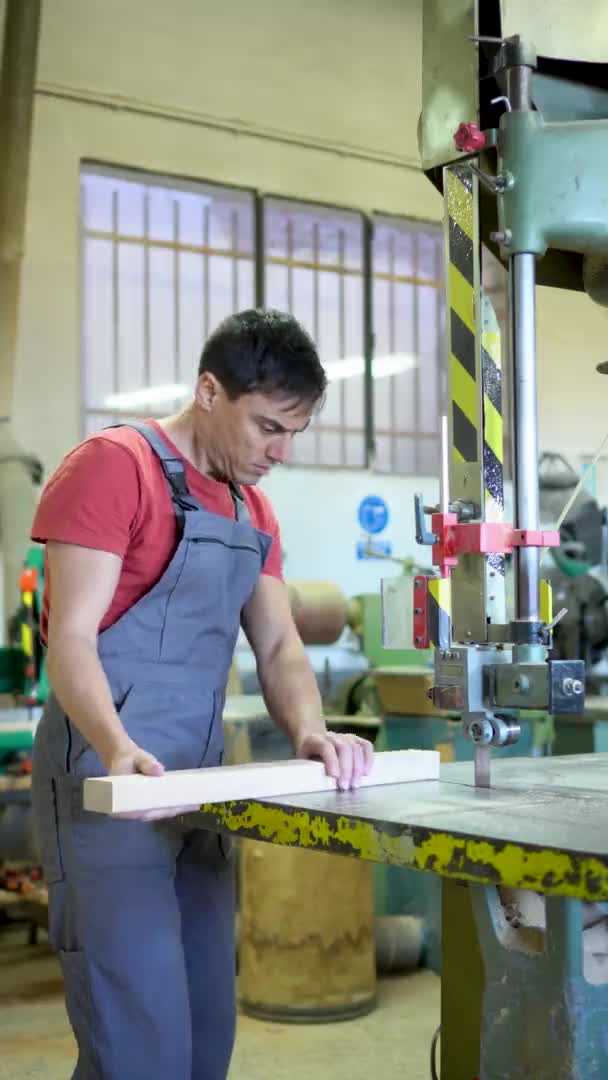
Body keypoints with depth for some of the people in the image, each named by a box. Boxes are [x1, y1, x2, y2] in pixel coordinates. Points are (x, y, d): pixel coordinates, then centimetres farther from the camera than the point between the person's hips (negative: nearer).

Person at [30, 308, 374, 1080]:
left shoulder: (252, 510, 16)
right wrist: (120, 751, -34)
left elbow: (278, 645, 10)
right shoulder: (114, 465, -10)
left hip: (197, 788, 8)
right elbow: (70, 637, -16)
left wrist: (310, 733, -11)